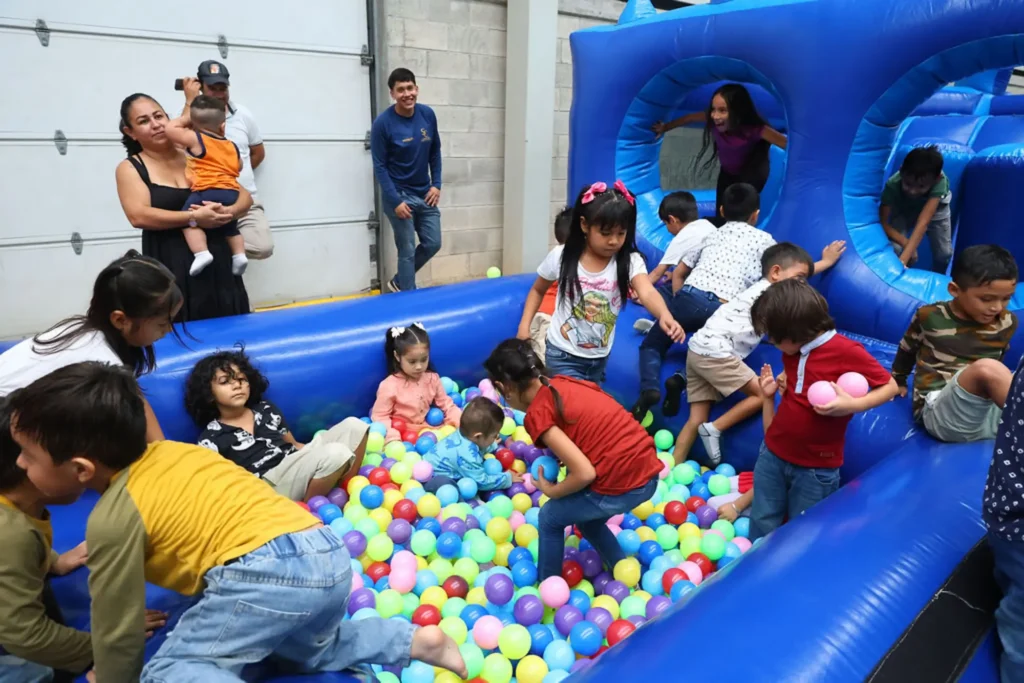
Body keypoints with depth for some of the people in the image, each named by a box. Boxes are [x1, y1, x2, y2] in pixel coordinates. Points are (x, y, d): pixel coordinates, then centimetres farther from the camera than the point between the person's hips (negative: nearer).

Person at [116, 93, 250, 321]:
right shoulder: (130, 168, 4)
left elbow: (245, 196, 8)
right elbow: (139, 216, -12)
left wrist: (229, 212, -13)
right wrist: (193, 218, -19)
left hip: (218, 261, 3)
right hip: (171, 269, -2)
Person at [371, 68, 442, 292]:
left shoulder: (428, 115, -1)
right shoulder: (383, 123, -15)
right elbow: (380, 167, -12)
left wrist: (436, 184, 1)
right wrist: (395, 201, -17)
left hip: (425, 194, 6)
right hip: (400, 195, -6)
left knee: (433, 243, 10)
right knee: (407, 250, -1)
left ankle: (399, 282, 30)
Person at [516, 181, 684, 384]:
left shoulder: (630, 261, -13)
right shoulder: (561, 256, -12)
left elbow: (647, 292, -33)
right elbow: (538, 291, 5)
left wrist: (665, 316, -53)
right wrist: (524, 324, -7)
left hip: (599, 359, 3)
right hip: (563, 356, -2)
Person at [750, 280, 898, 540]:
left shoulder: (847, 351, -17)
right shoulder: (791, 352, 3)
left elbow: (890, 386, -9)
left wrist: (853, 405, -24)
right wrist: (769, 394, -5)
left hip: (816, 468, -5)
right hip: (772, 455, 5)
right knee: (761, 527, 15)